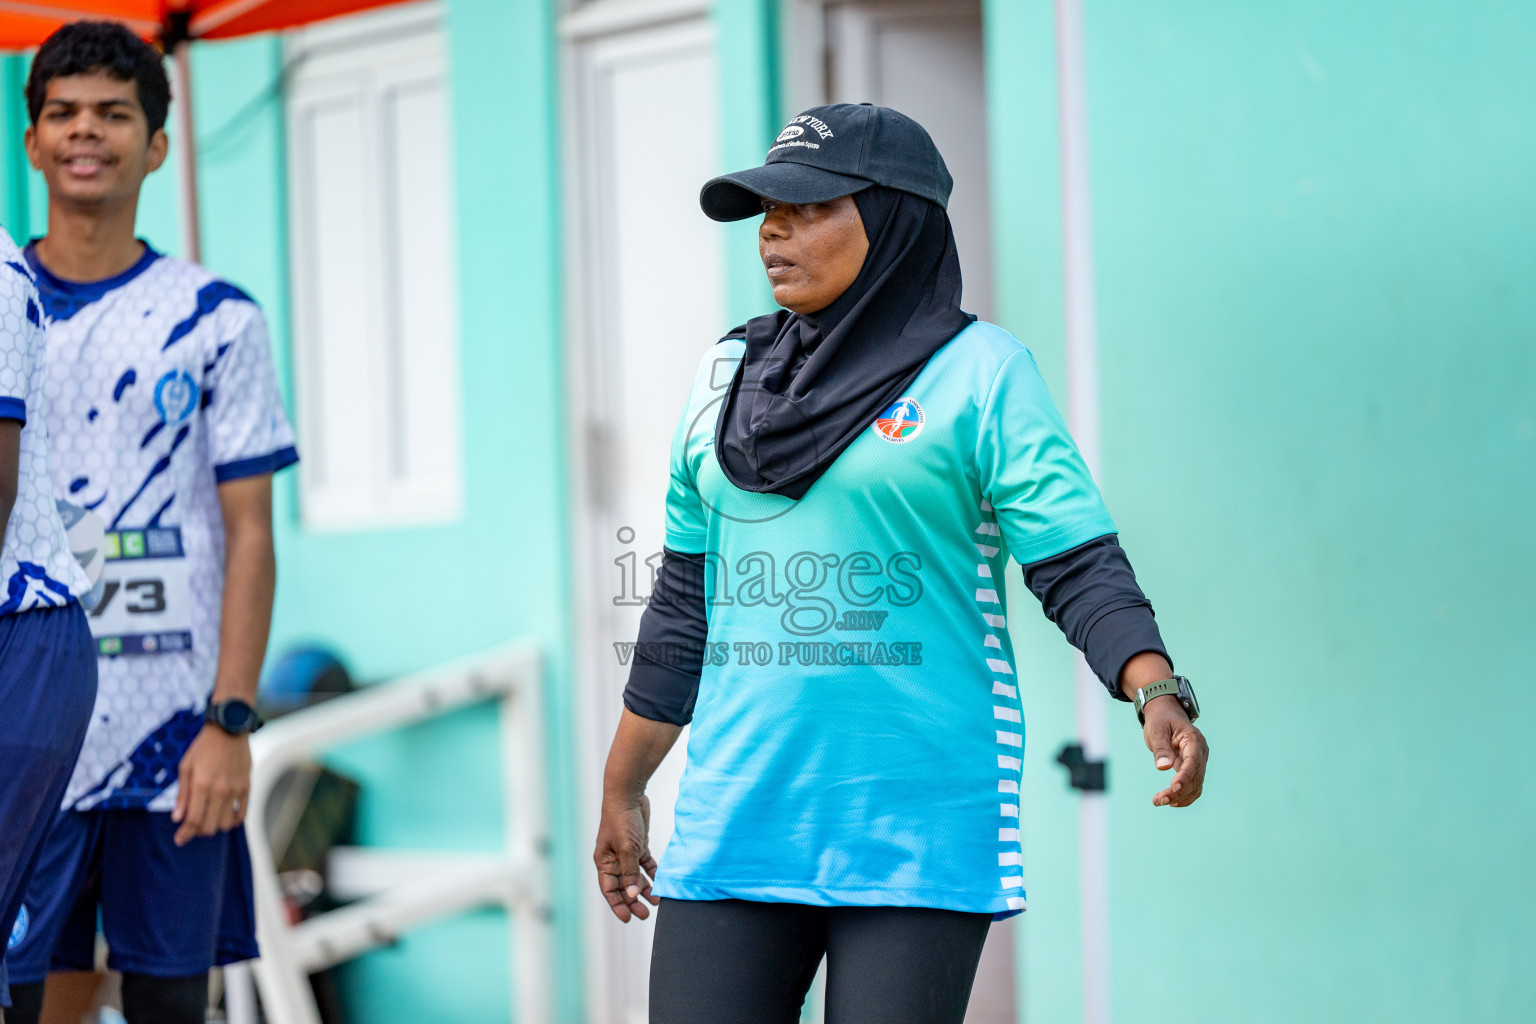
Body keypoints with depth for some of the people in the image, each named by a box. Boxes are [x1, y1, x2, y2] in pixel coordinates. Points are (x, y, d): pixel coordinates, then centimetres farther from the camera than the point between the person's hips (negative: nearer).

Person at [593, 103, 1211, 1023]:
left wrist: (1159, 691, -26)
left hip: (917, 833, -4)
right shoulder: (727, 377, 13)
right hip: (736, 824, 4)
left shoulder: (980, 372, -1)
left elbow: (1080, 566, -8)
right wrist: (623, 789, 22)